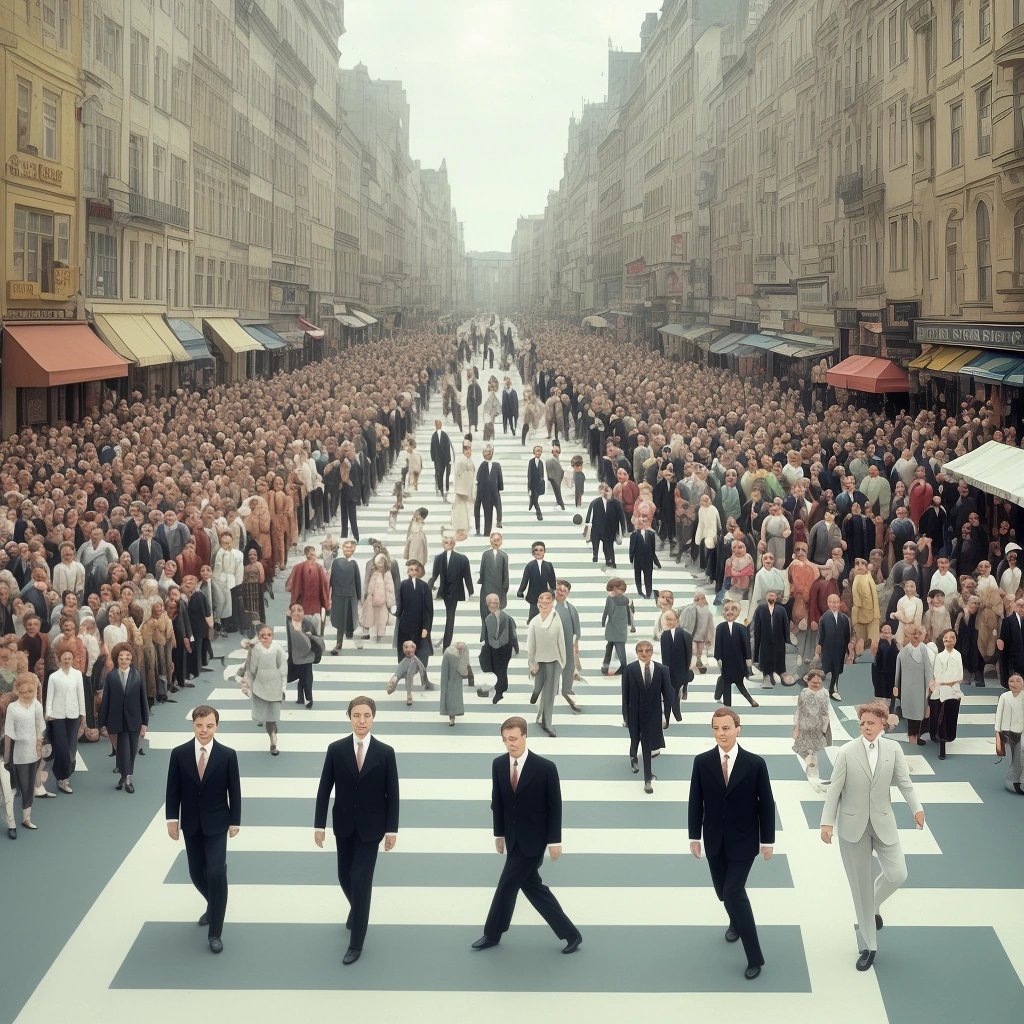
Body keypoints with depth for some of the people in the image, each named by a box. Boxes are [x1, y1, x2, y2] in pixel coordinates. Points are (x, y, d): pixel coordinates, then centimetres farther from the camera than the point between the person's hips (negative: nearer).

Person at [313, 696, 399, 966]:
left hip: (370, 826, -2)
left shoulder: (385, 752, -9)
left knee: (361, 880, -5)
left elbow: (392, 793, -4)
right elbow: (324, 789, -1)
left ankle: (356, 943, 3)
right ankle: (357, 911, 47)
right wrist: (319, 824, -3)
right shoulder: (336, 749, -6)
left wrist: (392, 829, -5)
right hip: (344, 825, 2)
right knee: (345, 876, 14)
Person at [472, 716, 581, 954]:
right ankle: (569, 933, 19)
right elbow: (497, 802, 7)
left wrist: (554, 840, -9)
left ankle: (492, 934, 21)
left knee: (507, 884, 0)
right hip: (512, 836, 6)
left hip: (533, 839, -5)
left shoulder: (545, 767, -17)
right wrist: (499, 833, 10)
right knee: (530, 885, 9)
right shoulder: (498, 764, -4)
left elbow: (555, 806, -10)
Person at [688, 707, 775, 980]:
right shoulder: (702, 762, -7)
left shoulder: (755, 763, -12)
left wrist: (767, 840, -4)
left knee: (733, 893, -10)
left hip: (743, 841, -3)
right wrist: (695, 836, 1)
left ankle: (754, 957, -1)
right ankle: (736, 922, 49)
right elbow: (695, 802, 1)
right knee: (723, 891, 16)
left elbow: (766, 803, -6)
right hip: (714, 841, 3)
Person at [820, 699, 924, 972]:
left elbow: (904, 782, 2)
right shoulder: (847, 752, -10)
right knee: (860, 885, 6)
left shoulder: (893, 749, -4)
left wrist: (916, 808, -8)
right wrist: (827, 822, -12)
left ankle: (872, 906, 28)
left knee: (897, 874, -7)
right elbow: (834, 789, -8)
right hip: (853, 826, -2)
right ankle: (868, 946, 17)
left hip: (883, 823, 2)